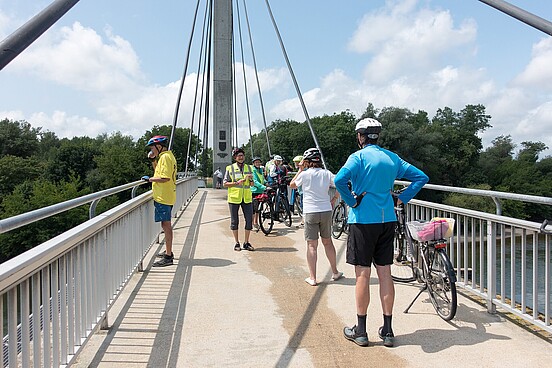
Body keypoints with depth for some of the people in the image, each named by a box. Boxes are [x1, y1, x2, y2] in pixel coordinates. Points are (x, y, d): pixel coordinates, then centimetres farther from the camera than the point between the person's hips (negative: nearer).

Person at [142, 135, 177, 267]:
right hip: (167, 196, 10)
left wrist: (150, 179, -12)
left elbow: (165, 178, -23)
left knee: (166, 225, -7)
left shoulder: (165, 157, -14)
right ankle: (168, 252, 29)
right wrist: (153, 160, 15)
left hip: (163, 197, -10)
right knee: (166, 225, 18)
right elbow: (159, 172, 25)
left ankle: (168, 257, -4)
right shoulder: (167, 156, 17)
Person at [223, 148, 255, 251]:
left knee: (249, 220, 0)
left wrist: (250, 179, -6)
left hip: (247, 198, 3)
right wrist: (237, 183, -15)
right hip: (234, 198, -3)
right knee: (234, 221, 4)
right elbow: (225, 184, -3)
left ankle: (247, 243, 13)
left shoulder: (248, 168, 11)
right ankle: (237, 243, 15)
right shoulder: (230, 168, 1)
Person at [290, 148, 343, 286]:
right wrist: (333, 200, 13)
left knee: (312, 245, 2)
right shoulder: (327, 173, 3)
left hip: (310, 212, -3)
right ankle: (335, 273, 26)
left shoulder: (304, 174, -6)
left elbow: (292, 185, 11)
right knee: (327, 242, 17)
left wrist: (300, 170, 13)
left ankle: (312, 278, 3)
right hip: (326, 211, 3)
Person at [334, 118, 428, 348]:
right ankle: (387, 331, 17)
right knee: (385, 273, 10)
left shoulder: (359, 157, -8)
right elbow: (421, 177, 12)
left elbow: (339, 180, -26)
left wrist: (351, 201, -12)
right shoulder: (392, 158, 10)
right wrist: (402, 199, 9)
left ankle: (360, 331, 12)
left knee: (363, 274, 2)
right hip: (387, 220, 5)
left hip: (363, 220, -5)